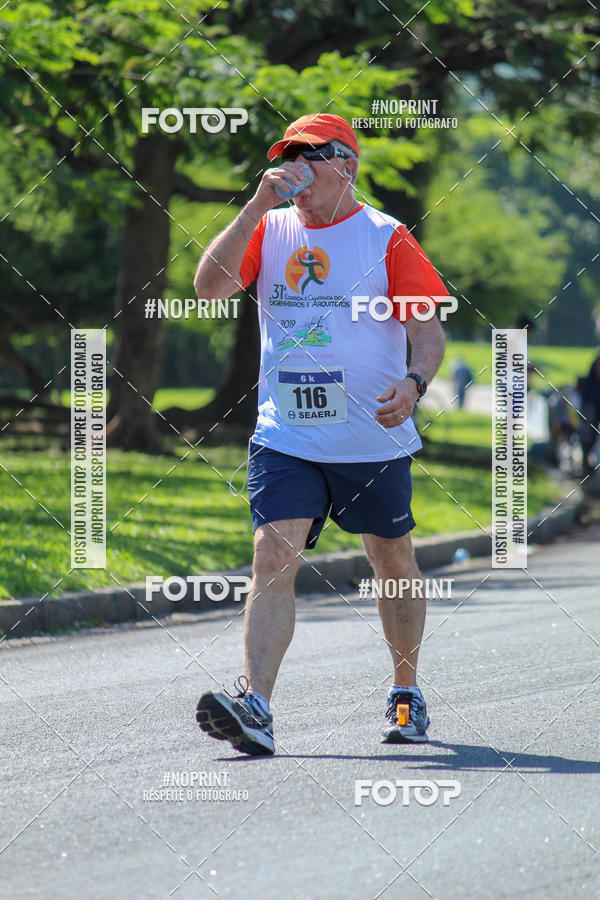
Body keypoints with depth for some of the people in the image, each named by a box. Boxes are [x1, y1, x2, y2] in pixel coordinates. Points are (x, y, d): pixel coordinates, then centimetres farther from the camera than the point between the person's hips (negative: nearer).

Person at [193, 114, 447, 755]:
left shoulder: (387, 239, -2)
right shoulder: (270, 231, 7)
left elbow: (429, 329, -3)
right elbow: (209, 286, -6)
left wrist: (414, 383, -24)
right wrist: (256, 208, -12)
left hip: (375, 439, -1)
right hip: (284, 438, 1)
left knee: (393, 564, 13)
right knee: (272, 558, -15)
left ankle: (406, 693, 32)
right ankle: (254, 707, -24)